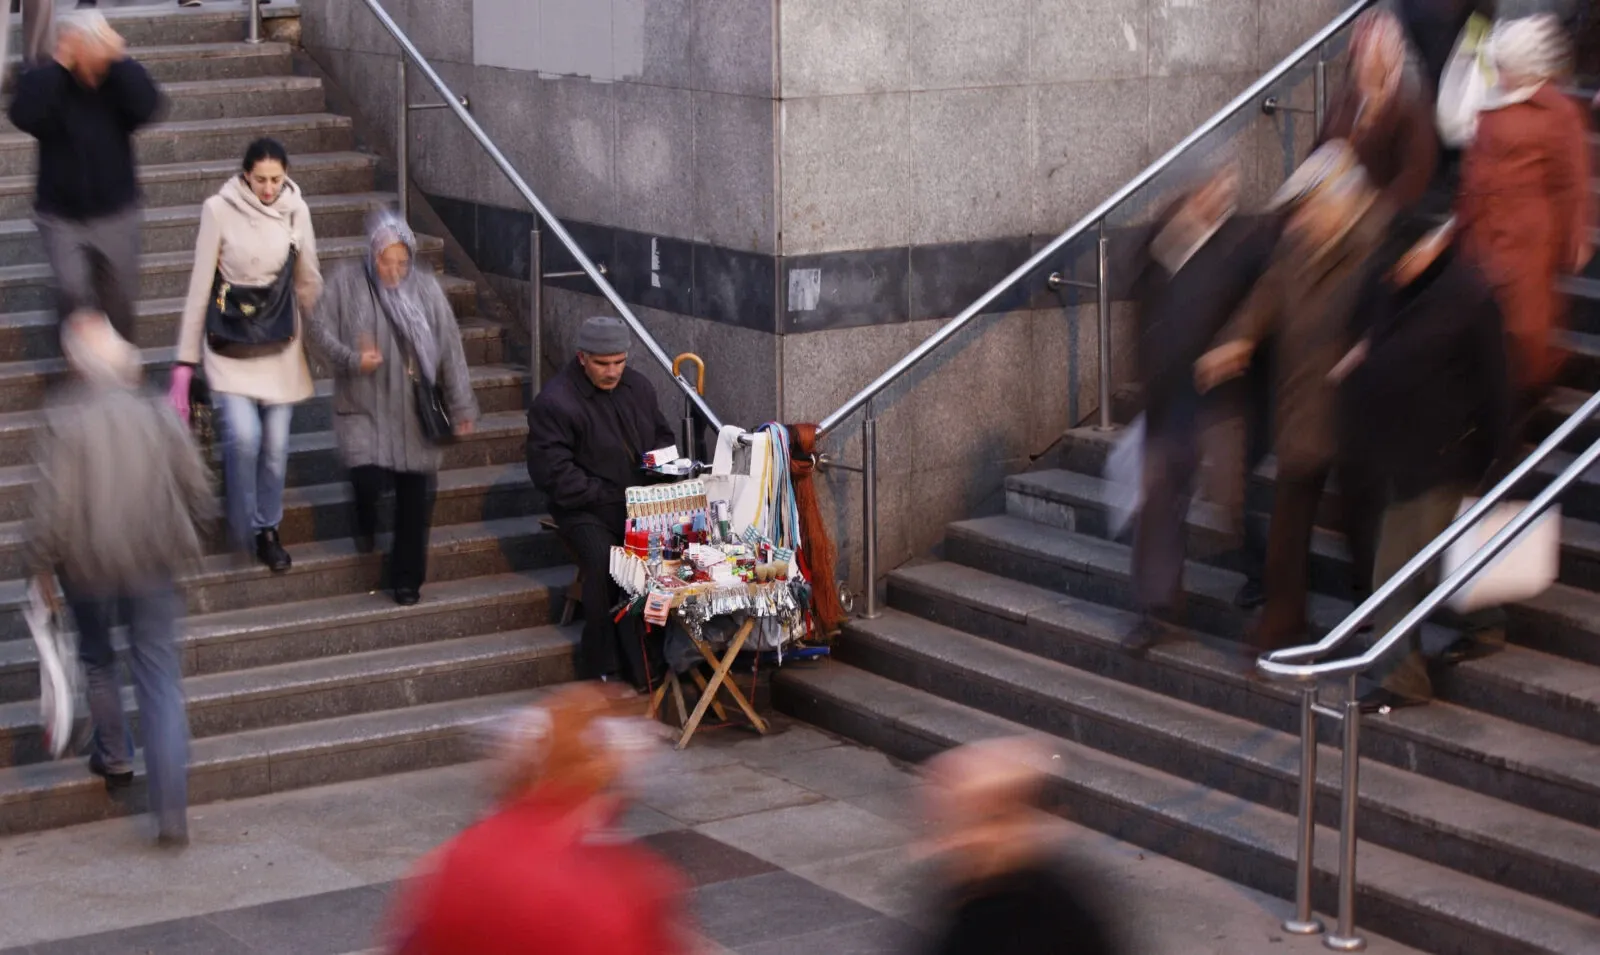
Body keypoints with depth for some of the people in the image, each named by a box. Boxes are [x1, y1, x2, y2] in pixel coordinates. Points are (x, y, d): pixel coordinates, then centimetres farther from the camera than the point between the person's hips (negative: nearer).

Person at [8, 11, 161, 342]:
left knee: (119, 298, 13)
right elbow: (24, 116, -33)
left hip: (117, 215, 2)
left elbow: (147, 106, -28)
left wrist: (119, 59, -30)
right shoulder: (45, 81, -12)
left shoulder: (119, 82, -8)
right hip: (62, 217, -2)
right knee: (74, 289, -26)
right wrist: (59, 66, -32)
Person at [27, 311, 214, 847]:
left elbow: (52, 507, -15)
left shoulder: (64, 421, -14)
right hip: (154, 566, 2)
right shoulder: (157, 414, -4)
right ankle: (172, 813, -1)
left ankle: (114, 758, 40)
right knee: (160, 679, 5)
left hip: (89, 567, -2)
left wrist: (42, 566, -1)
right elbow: (199, 493, 2)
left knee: (97, 661, 26)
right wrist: (180, 541, 20)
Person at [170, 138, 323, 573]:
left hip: (280, 342, 3)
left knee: (276, 444, 3)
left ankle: (267, 529, 25)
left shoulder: (296, 211, -2)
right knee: (243, 435, -19)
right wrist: (185, 359, -7)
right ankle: (242, 529, 3)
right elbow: (200, 286, -7)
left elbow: (309, 283, 8)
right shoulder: (219, 210, -11)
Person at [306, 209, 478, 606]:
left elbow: (450, 348, 0)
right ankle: (366, 520, 23)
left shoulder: (425, 287, -2)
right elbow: (320, 332, -2)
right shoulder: (346, 284, -6)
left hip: (416, 410, 2)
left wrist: (461, 405, 0)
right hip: (364, 406, -1)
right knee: (368, 479, -16)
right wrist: (353, 360, -20)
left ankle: (407, 578, 21)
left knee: (415, 495, 4)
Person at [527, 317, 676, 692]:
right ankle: (611, 668, -23)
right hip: (587, 511, -5)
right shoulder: (554, 403, -10)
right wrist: (613, 498, -17)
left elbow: (663, 434, 27)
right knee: (606, 562, -34)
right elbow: (553, 473, -15)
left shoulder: (638, 386, 12)